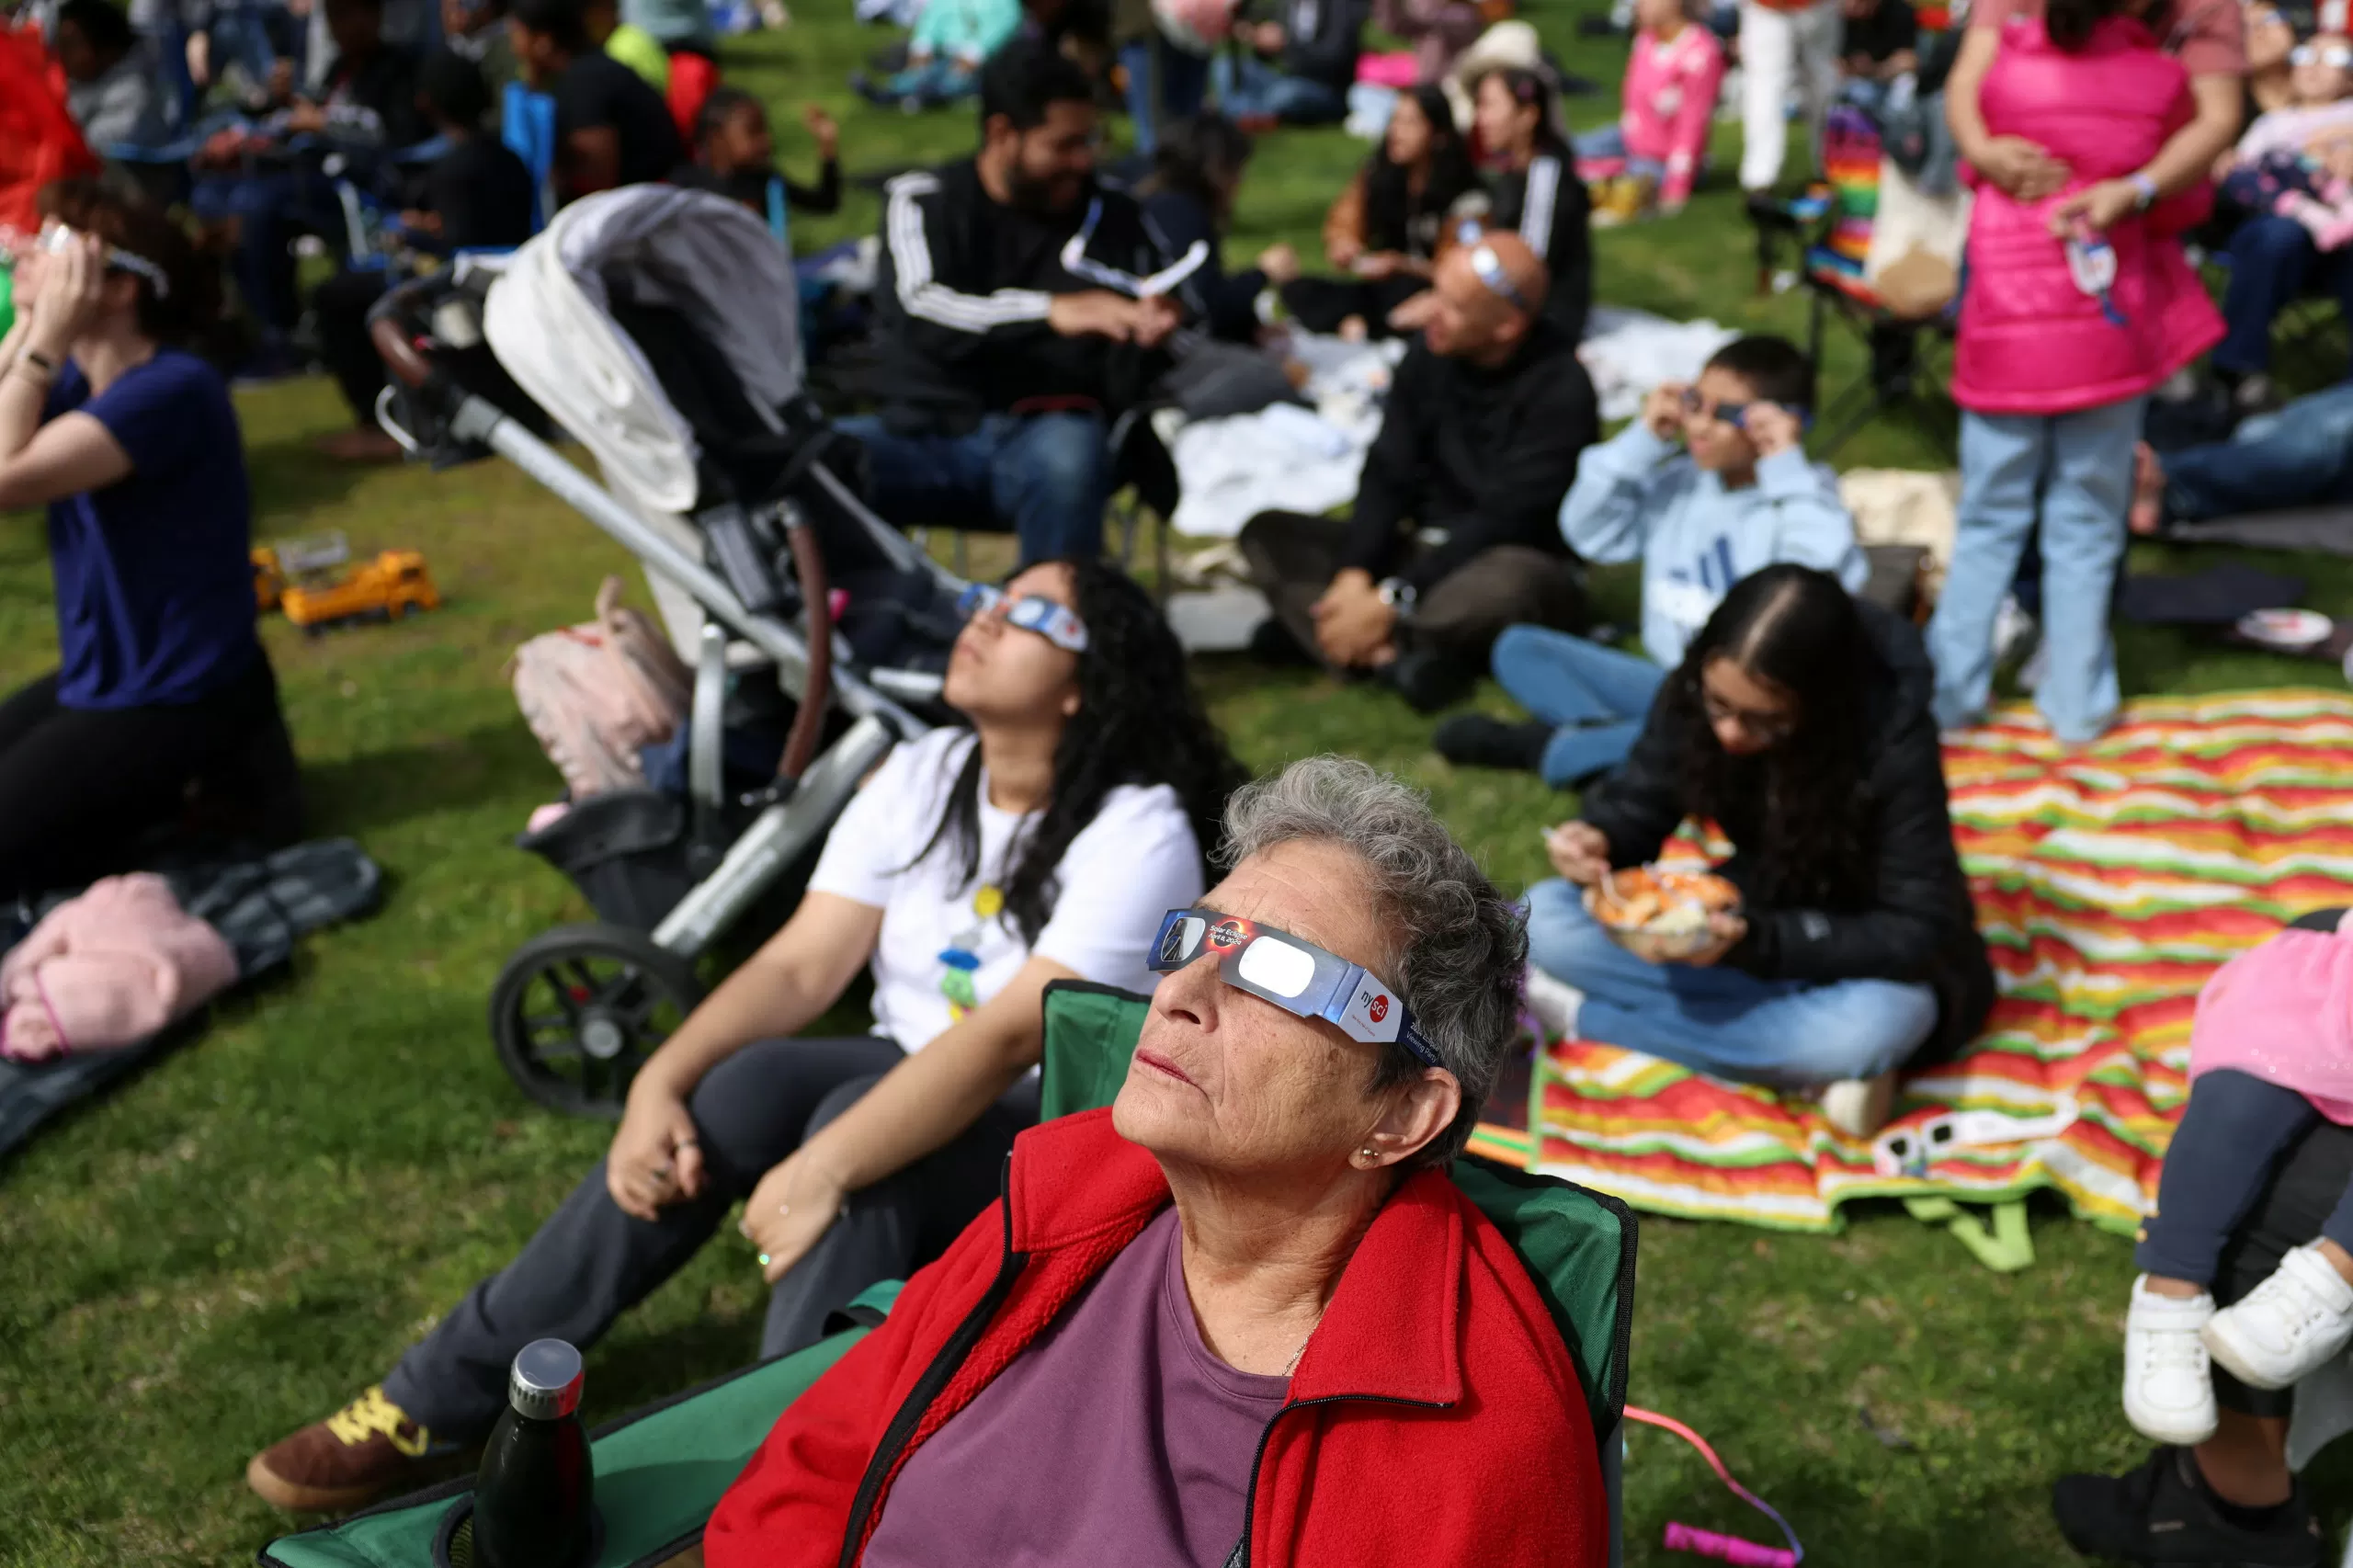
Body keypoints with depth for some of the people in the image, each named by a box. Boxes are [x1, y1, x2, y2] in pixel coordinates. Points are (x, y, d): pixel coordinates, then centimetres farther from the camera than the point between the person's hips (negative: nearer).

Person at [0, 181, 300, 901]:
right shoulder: (81, 378, 4)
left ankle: (182, 794, 1)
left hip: (176, 700, -9)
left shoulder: (171, 389, -23)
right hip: (103, 676, 9)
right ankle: (177, 782, 13)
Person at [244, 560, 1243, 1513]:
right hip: (917, 1086, 5)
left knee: (856, 1128, -34)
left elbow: (1009, 1037, -29)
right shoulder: (923, 777, 1)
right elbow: (800, 964, -6)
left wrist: (823, 1170, -37)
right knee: (735, 1092, -24)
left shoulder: (1139, 832, -18)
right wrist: (659, 1082, -22)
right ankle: (435, 1402, -14)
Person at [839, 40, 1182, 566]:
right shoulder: (923, 200, 6)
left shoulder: (1114, 219, 7)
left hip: (1048, 438, 0)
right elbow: (918, 313, -15)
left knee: (1069, 452, -36)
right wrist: (1051, 311, -30)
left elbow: (1123, 390, 7)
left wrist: (1143, 343, -17)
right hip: (925, 438, 0)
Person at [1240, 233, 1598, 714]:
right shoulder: (1429, 357, -2)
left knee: (1506, 582, -42)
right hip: (1430, 552, 6)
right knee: (1267, 532, -9)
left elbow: (1504, 524, -24)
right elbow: (1388, 478, -3)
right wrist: (1355, 574, -21)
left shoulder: (1560, 388, -20)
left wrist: (1390, 602, -28)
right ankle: (1390, 655, -31)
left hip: (1523, 568, -6)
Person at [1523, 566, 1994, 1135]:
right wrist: (1598, 840, -31)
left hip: (1867, 951, -4)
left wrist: (1754, 942, -39)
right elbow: (1638, 803, -6)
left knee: (1871, 1028, -41)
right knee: (1545, 920, -18)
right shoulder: (1695, 696, -20)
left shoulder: (1895, 741, -30)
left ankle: (1585, 1015, -20)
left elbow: (1917, 933, -27)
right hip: (1752, 913, 4)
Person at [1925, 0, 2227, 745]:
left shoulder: (2004, 63, -3)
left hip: (2006, 325, 1)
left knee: (1989, 520, 11)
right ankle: (2077, 701, 14)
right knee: (2086, 526, 9)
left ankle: (1951, 688, 12)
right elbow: (2184, 203, 6)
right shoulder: (2163, 78, -6)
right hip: (2109, 328, -1)